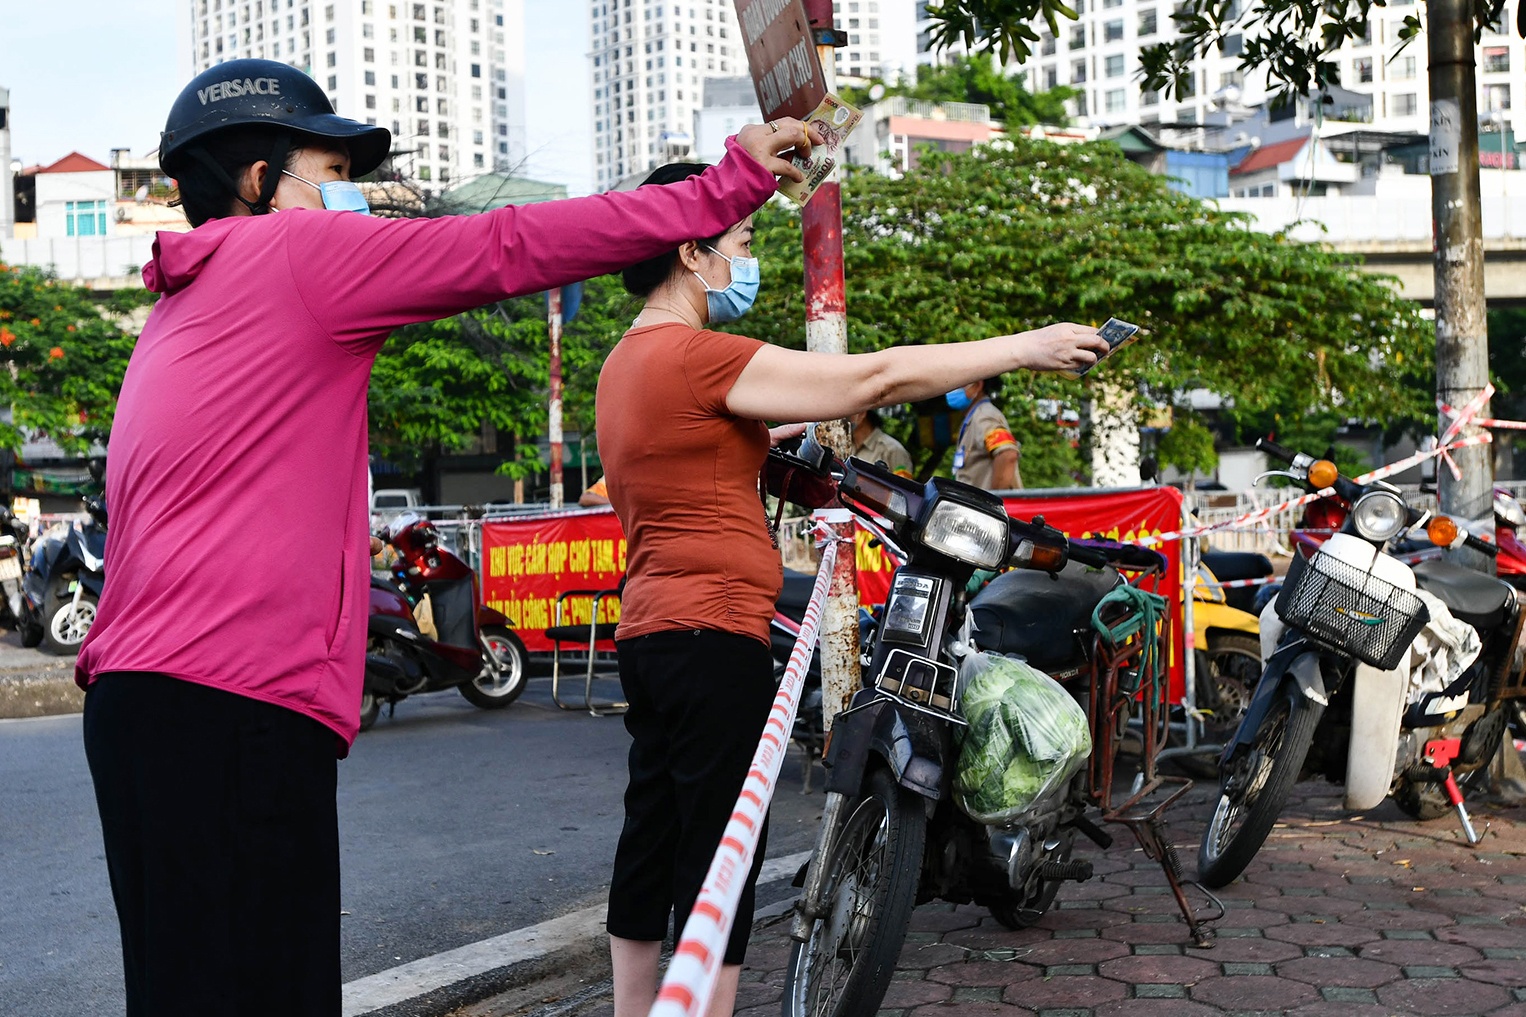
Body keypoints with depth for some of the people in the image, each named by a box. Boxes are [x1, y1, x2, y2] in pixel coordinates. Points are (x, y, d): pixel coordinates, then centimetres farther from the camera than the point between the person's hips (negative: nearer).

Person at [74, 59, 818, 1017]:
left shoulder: (182, 309, 25)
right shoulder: (296, 249, -3)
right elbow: (515, 247, -4)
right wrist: (727, 185, 3)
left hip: (148, 697, 10)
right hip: (235, 704, -10)